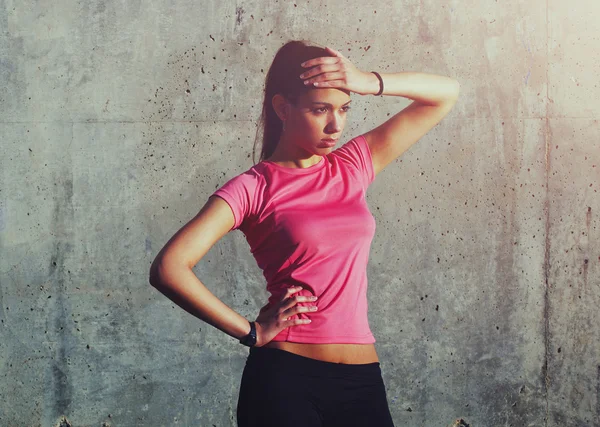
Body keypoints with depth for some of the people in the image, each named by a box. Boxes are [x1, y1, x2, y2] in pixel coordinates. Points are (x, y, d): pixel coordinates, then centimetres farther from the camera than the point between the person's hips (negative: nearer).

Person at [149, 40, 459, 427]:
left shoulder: (353, 167, 8)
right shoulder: (253, 188, -5)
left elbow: (446, 93, 9)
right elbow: (168, 268, -16)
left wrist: (371, 82, -8)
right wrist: (252, 332, -10)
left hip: (361, 381, 4)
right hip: (284, 379, -4)